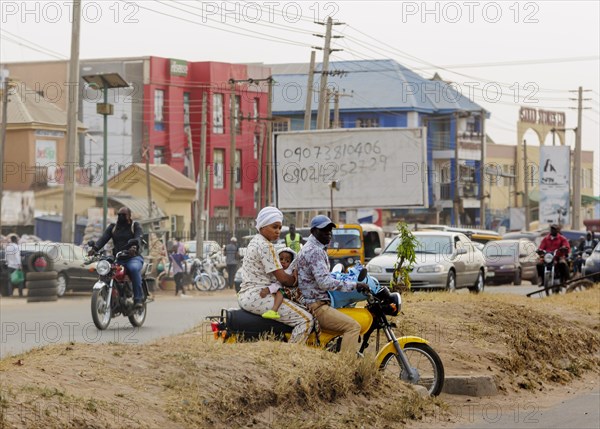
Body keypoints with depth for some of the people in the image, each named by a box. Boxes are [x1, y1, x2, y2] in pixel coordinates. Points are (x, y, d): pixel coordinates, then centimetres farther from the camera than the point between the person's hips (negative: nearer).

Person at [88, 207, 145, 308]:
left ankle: (138, 298, -34)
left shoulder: (135, 226, 7)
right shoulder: (112, 227, 17)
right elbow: (103, 238, 0)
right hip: (117, 259, 4)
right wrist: (95, 248, -21)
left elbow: (138, 238, -14)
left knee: (134, 269, -37)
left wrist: (134, 247, -39)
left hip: (133, 257, -4)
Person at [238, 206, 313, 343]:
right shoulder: (266, 246, -13)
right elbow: (282, 278, -15)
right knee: (306, 320, -18)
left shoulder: (254, 242, 19)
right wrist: (296, 280, 3)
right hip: (258, 296, -11)